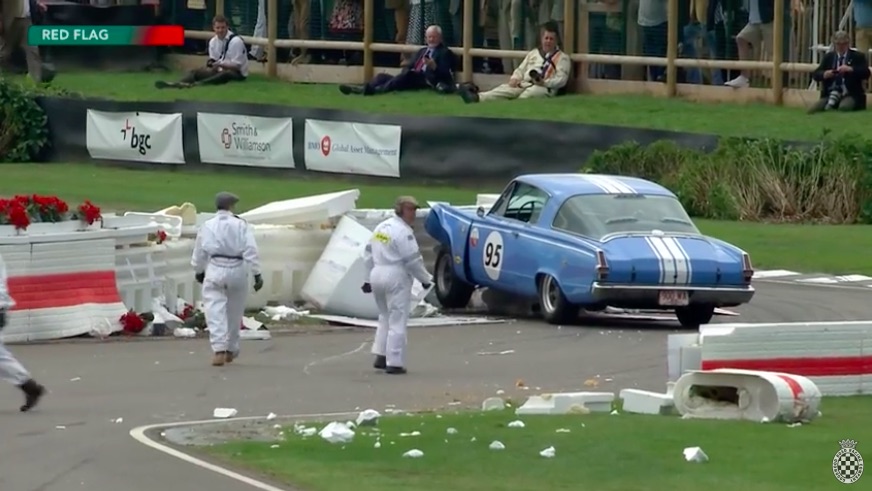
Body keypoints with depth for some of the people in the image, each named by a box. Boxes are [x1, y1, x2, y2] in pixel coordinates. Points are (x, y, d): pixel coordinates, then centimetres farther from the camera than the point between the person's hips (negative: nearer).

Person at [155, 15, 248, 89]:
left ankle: (195, 84, -61)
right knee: (195, 72, -14)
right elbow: (214, 60, 9)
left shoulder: (236, 41, -17)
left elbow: (236, 66, -18)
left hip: (237, 73, -7)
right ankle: (173, 84, -43)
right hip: (220, 70, 7)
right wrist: (211, 63, -14)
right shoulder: (213, 41, 4)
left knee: (225, 74, -42)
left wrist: (220, 65, -29)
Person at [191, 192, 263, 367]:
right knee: (234, 312, 17)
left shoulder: (208, 226, 2)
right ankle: (231, 350, 30)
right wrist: (257, 274, -4)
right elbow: (251, 251, -7)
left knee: (215, 312, -4)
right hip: (237, 271, 1)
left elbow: (199, 252, 11)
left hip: (215, 270, -1)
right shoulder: (240, 225, -1)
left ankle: (219, 350, -19)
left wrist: (199, 271, 28)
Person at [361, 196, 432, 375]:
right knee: (397, 321, -2)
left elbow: (368, 254, 14)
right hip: (396, 278, -8)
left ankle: (381, 357, 16)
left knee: (385, 317, 20)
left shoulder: (381, 227, 12)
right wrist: (425, 279, -3)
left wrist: (367, 278, 18)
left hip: (377, 275, 8)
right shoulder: (403, 232, -14)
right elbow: (413, 260, -16)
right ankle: (394, 363, -2)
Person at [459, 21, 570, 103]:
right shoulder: (533, 54, 27)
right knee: (507, 88, -25)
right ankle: (477, 97, -52)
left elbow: (561, 79, -3)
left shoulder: (562, 58, 10)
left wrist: (544, 82, -21)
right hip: (524, 84, 4)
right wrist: (515, 79, -1)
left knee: (533, 91, -40)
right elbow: (520, 70, 23)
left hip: (544, 88, -4)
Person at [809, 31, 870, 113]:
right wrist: (824, 74, -17)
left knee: (844, 107, -38)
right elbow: (815, 74, 7)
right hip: (830, 94, 3)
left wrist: (850, 69, -26)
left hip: (850, 95, -3)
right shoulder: (828, 57, 14)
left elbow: (866, 73, -8)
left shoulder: (858, 56, 5)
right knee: (812, 110, -20)